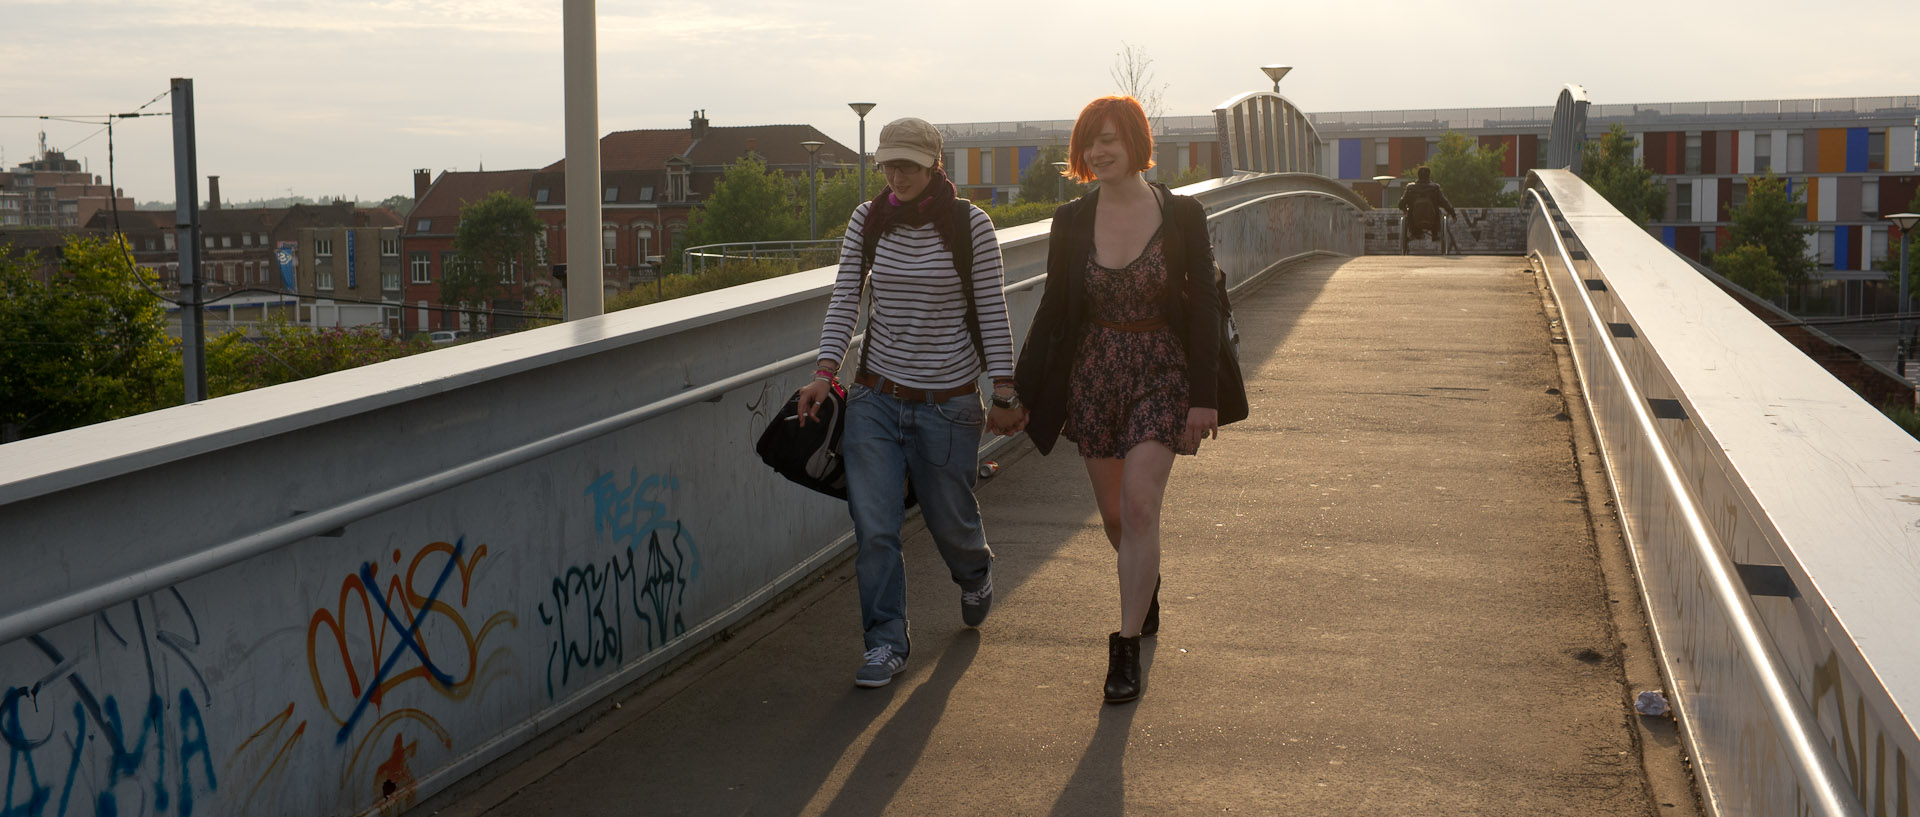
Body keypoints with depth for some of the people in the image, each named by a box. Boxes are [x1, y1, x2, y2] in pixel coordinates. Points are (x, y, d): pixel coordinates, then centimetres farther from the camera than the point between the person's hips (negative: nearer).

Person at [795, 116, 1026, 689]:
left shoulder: (971, 225, -7)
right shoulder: (868, 221, 1)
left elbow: (992, 312, -4)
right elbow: (844, 300, 1)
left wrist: (1004, 392, -7)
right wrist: (826, 372, -9)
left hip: (949, 401, -2)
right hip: (876, 395, 2)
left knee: (949, 519, 12)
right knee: (874, 528, -7)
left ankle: (975, 572, 47)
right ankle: (886, 642, 6)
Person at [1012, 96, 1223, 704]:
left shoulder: (1181, 216, -6)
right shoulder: (1072, 221, 0)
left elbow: (1202, 308, -4)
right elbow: (1054, 310, 6)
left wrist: (1204, 397, -8)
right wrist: (1022, 391, 6)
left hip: (1160, 374, -3)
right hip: (1093, 377, 3)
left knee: (1139, 505, -15)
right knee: (1114, 516, 11)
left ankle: (1127, 647, -7)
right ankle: (1147, 588, 43)